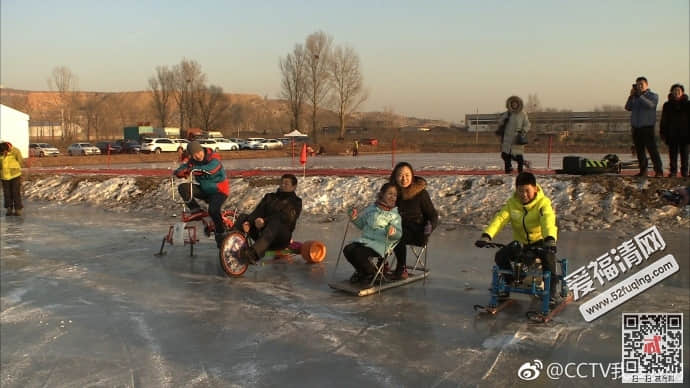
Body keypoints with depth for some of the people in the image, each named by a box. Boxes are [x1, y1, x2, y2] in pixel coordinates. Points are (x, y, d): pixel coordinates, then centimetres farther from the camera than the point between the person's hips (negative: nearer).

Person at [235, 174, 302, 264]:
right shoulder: (269, 197, 27)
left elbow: (286, 217, -9)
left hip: (281, 237, -5)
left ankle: (254, 253, -59)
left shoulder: (295, 201, 12)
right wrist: (249, 222, -15)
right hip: (261, 232, 5)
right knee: (243, 217, -16)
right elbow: (258, 211, 8)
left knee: (275, 221, -37)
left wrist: (265, 221, -25)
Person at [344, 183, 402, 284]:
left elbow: (399, 234, -4)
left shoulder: (395, 214, 1)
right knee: (348, 250, -17)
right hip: (365, 239, 5)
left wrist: (393, 232, -27)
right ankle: (361, 271, 9)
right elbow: (362, 224, 23)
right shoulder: (371, 208, 12)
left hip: (380, 243, -5)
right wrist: (355, 219, 3)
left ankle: (371, 274, 3)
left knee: (359, 253, -26)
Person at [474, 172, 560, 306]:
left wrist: (550, 239, -58)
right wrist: (486, 235, -40)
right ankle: (508, 282, 11)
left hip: (540, 240, -4)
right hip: (521, 241, 4)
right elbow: (500, 218, -22)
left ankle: (552, 290, -15)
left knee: (548, 255, -34)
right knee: (500, 256, -16)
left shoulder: (543, 202, -19)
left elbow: (548, 220, -37)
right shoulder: (512, 203, -8)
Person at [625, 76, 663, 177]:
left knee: (652, 149, -9)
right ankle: (643, 171, 10)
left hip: (647, 127, -5)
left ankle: (659, 171, -7)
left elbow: (649, 105, -18)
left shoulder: (653, 96, 3)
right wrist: (631, 95, -6)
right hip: (636, 128, 5)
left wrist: (639, 95, -15)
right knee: (639, 151, 5)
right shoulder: (635, 97, 16)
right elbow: (628, 107, 3)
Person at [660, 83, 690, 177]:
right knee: (673, 153, 4)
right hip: (672, 134, 0)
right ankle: (673, 171, 10)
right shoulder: (667, 105, 4)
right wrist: (663, 133, -1)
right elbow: (663, 120, 4)